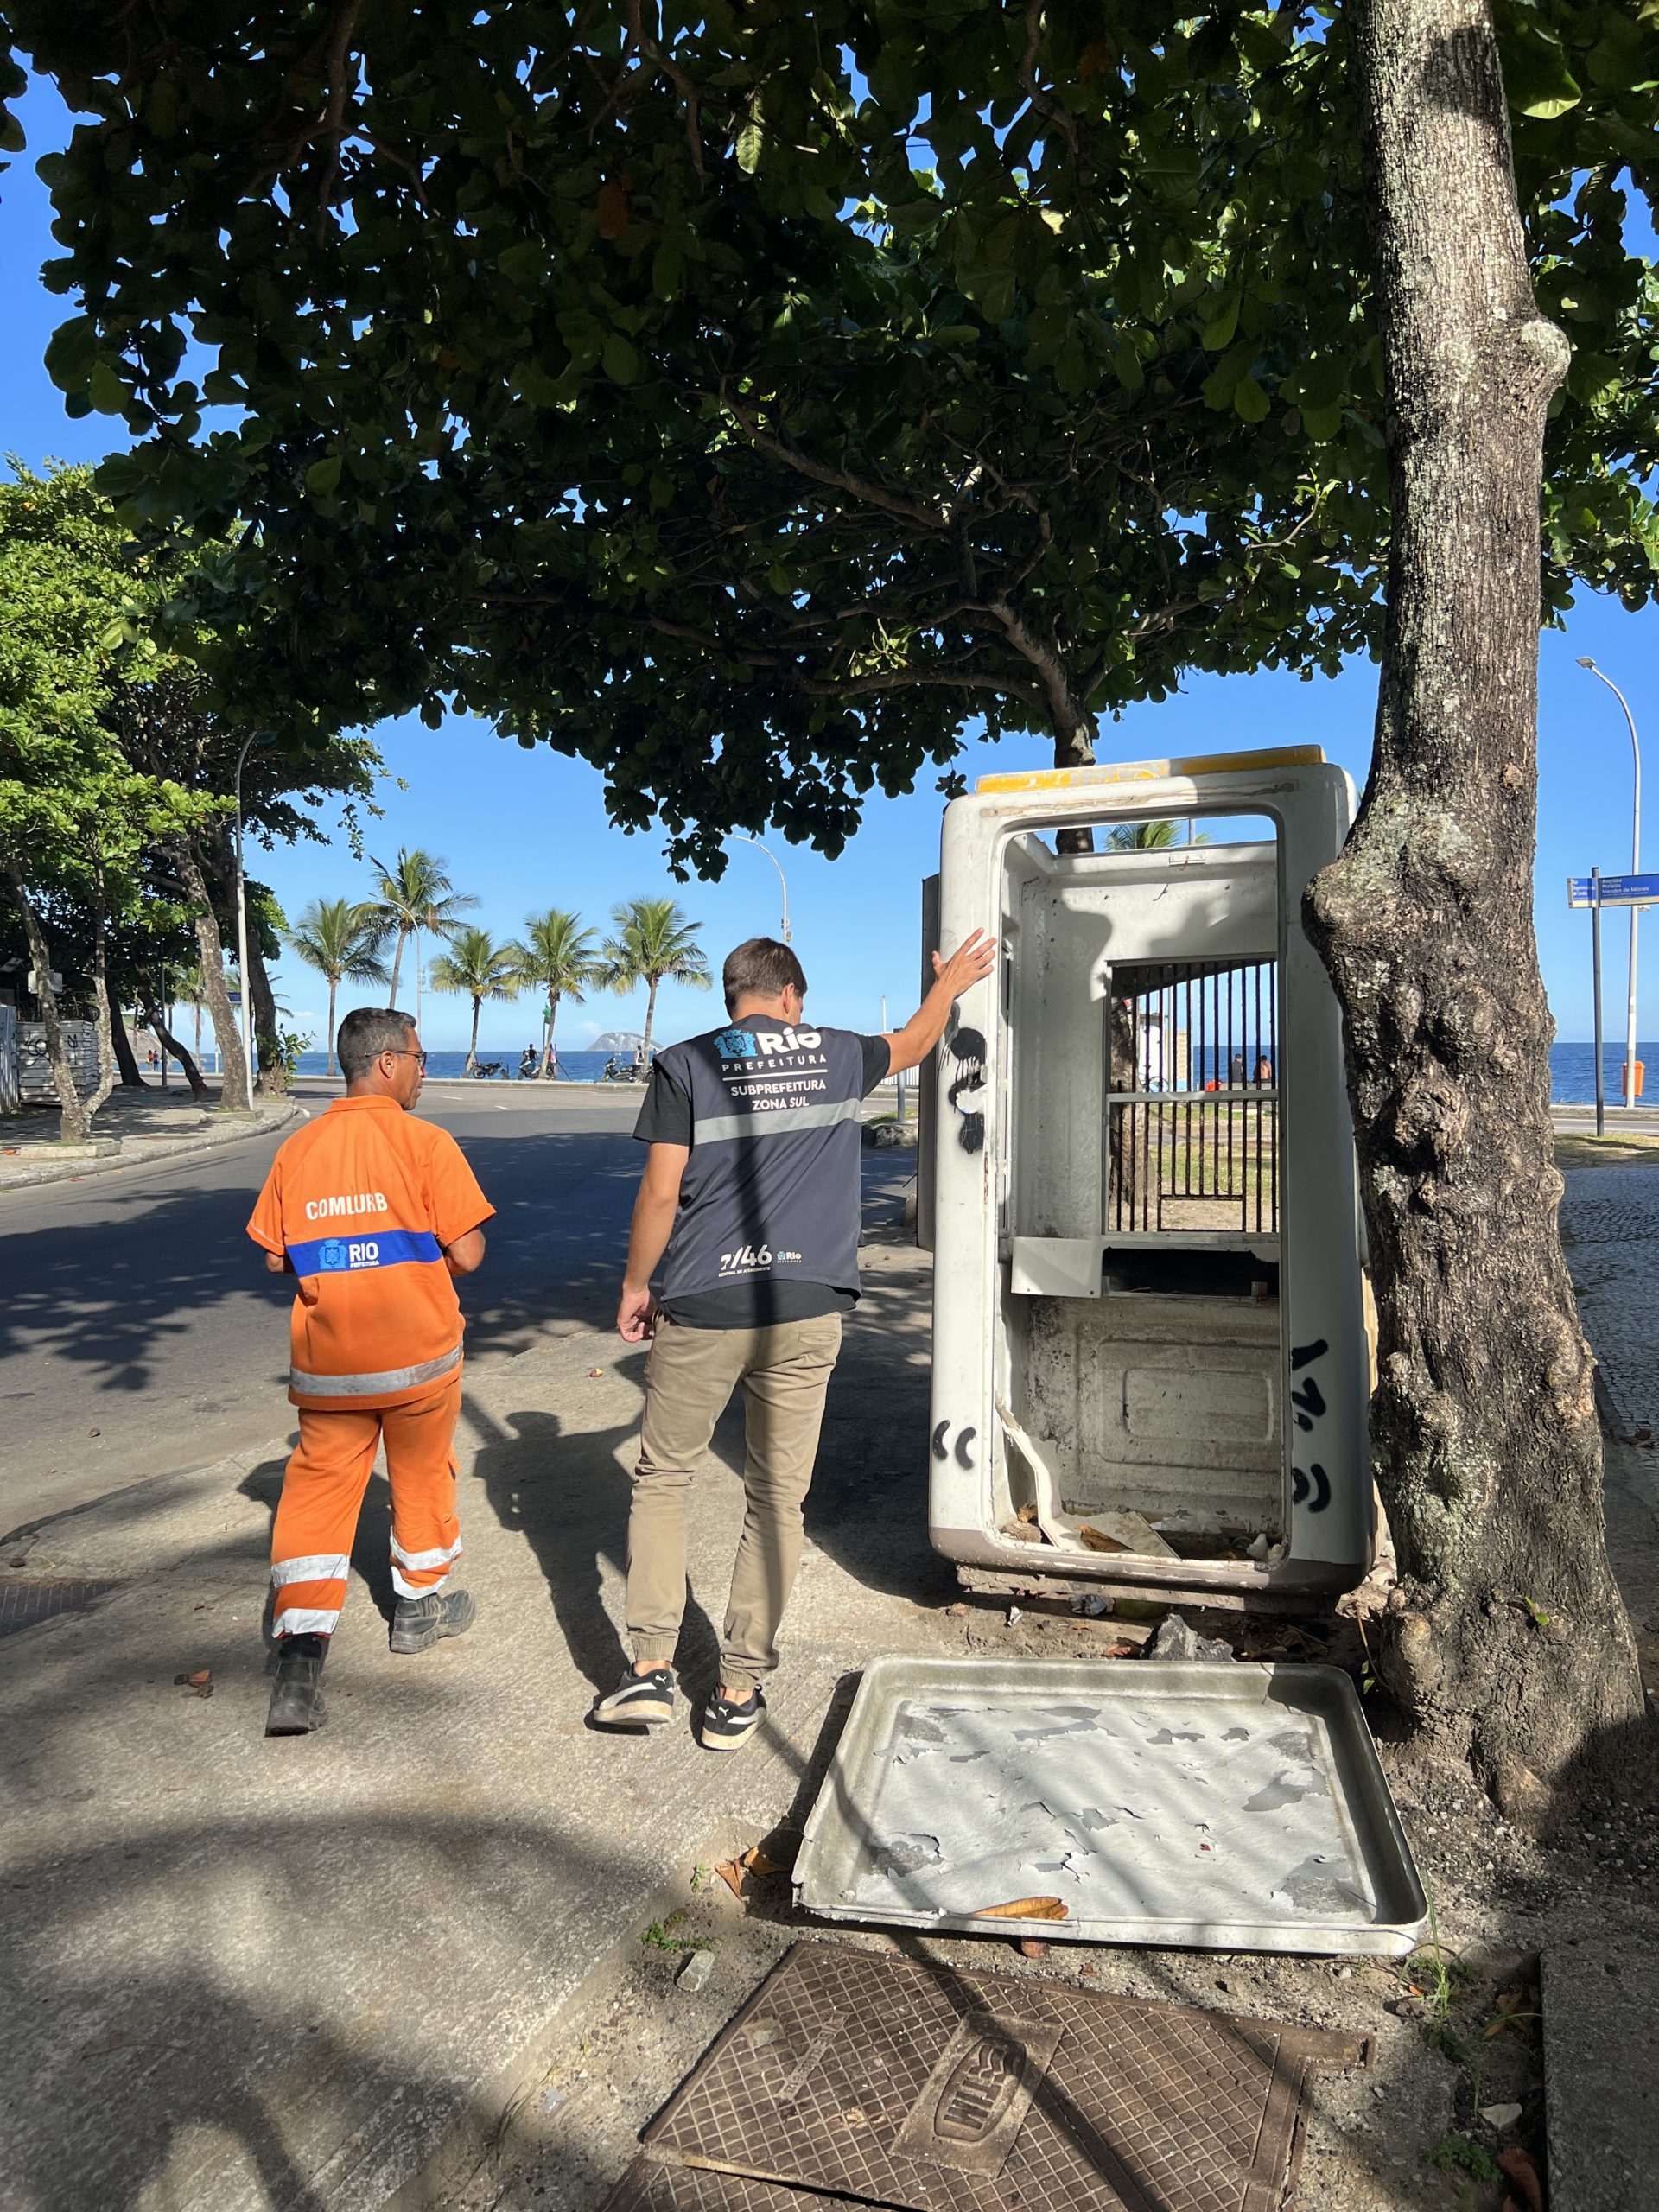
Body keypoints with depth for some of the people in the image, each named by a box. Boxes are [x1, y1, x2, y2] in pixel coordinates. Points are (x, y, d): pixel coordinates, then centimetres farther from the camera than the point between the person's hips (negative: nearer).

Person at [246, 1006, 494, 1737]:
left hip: (327, 1361, 3)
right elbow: (466, 1254, -12)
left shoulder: (297, 1148, 2)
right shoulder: (426, 1143, -11)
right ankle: (421, 1605, 37)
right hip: (418, 1352, -2)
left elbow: (277, 1257, 8)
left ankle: (298, 1665, -4)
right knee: (422, 1477, 19)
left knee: (317, 1491, 6)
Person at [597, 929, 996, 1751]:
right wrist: (950, 983, 46)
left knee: (662, 1476, 16)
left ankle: (650, 1669, 14)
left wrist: (635, 1287, 8)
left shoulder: (683, 1065, 0)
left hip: (702, 1311, -1)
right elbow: (913, 1043, 28)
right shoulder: (838, 1055, 7)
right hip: (805, 1311, 1)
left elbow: (660, 1192, -5)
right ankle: (738, 1695, 17)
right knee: (776, 1499, 9)